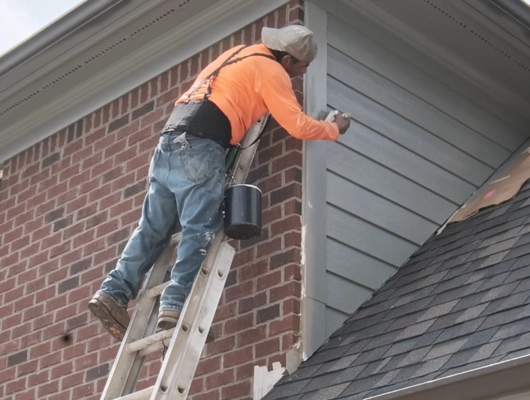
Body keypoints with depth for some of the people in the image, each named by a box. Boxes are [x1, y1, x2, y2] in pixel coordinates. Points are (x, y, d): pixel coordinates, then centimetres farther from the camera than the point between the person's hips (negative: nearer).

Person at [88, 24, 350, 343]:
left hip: (170, 141, 8)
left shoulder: (242, 53, 27)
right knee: (200, 231, -12)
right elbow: (298, 125, -3)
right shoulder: (271, 70, 1)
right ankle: (176, 305, -22)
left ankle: (114, 292, -1)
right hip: (200, 148, -8)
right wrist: (335, 129, 13)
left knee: (153, 228, 7)